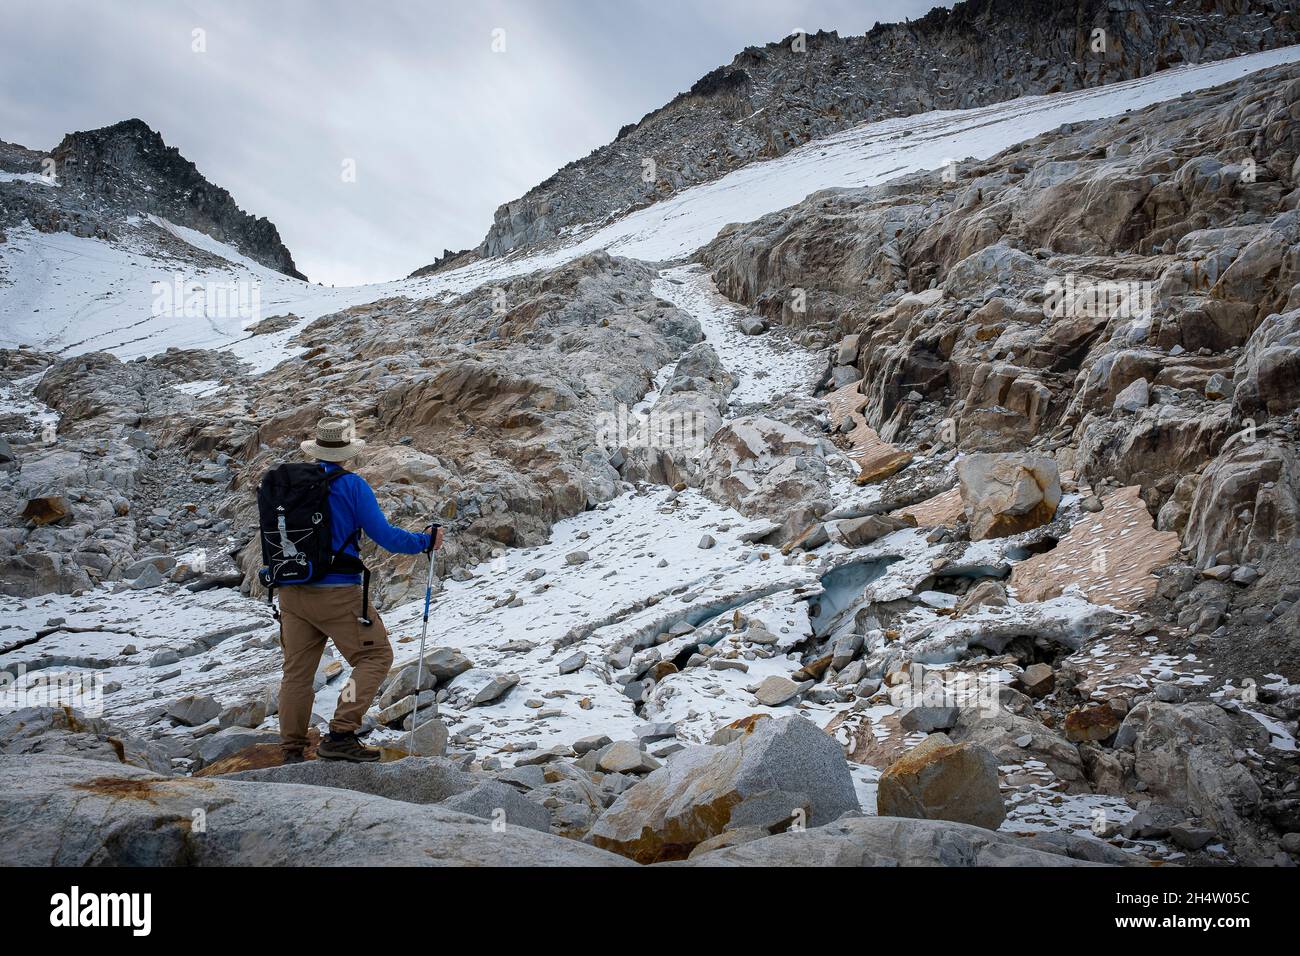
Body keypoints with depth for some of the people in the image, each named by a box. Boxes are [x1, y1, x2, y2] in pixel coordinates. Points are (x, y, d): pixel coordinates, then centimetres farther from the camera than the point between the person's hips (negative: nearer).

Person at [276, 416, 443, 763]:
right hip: (337, 593, -6)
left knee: (297, 670, 13)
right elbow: (384, 536, -10)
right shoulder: (351, 485, -9)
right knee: (375, 656, 4)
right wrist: (426, 540, 3)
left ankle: (292, 751, 16)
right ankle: (340, 735, -7)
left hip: (291, 592, 6)